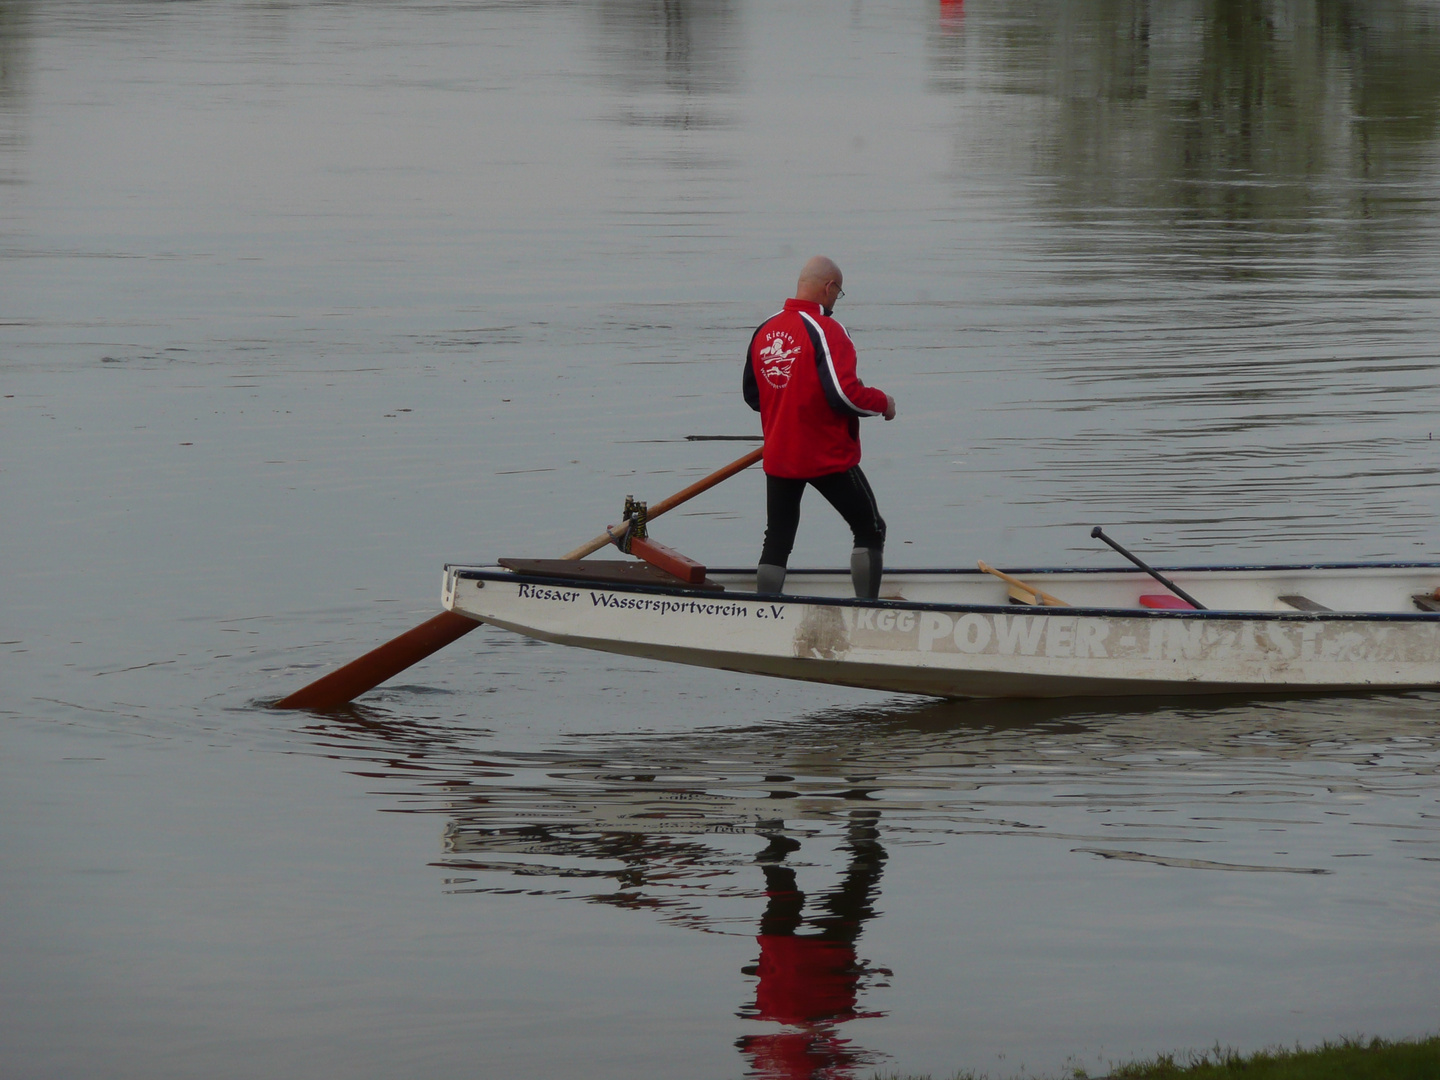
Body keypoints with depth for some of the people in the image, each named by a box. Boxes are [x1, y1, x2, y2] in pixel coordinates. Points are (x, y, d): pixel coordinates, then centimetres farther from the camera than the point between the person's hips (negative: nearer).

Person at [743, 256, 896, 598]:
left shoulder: (764, 331, 5)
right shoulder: (825, 330, -16)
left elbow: (752, 396, 13)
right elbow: (844, 393, -23)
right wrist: (884, 403, -6)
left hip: (778, 457, 6)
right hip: (829, 456, -6)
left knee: (776, 543, 11)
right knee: (870, 531, 8)